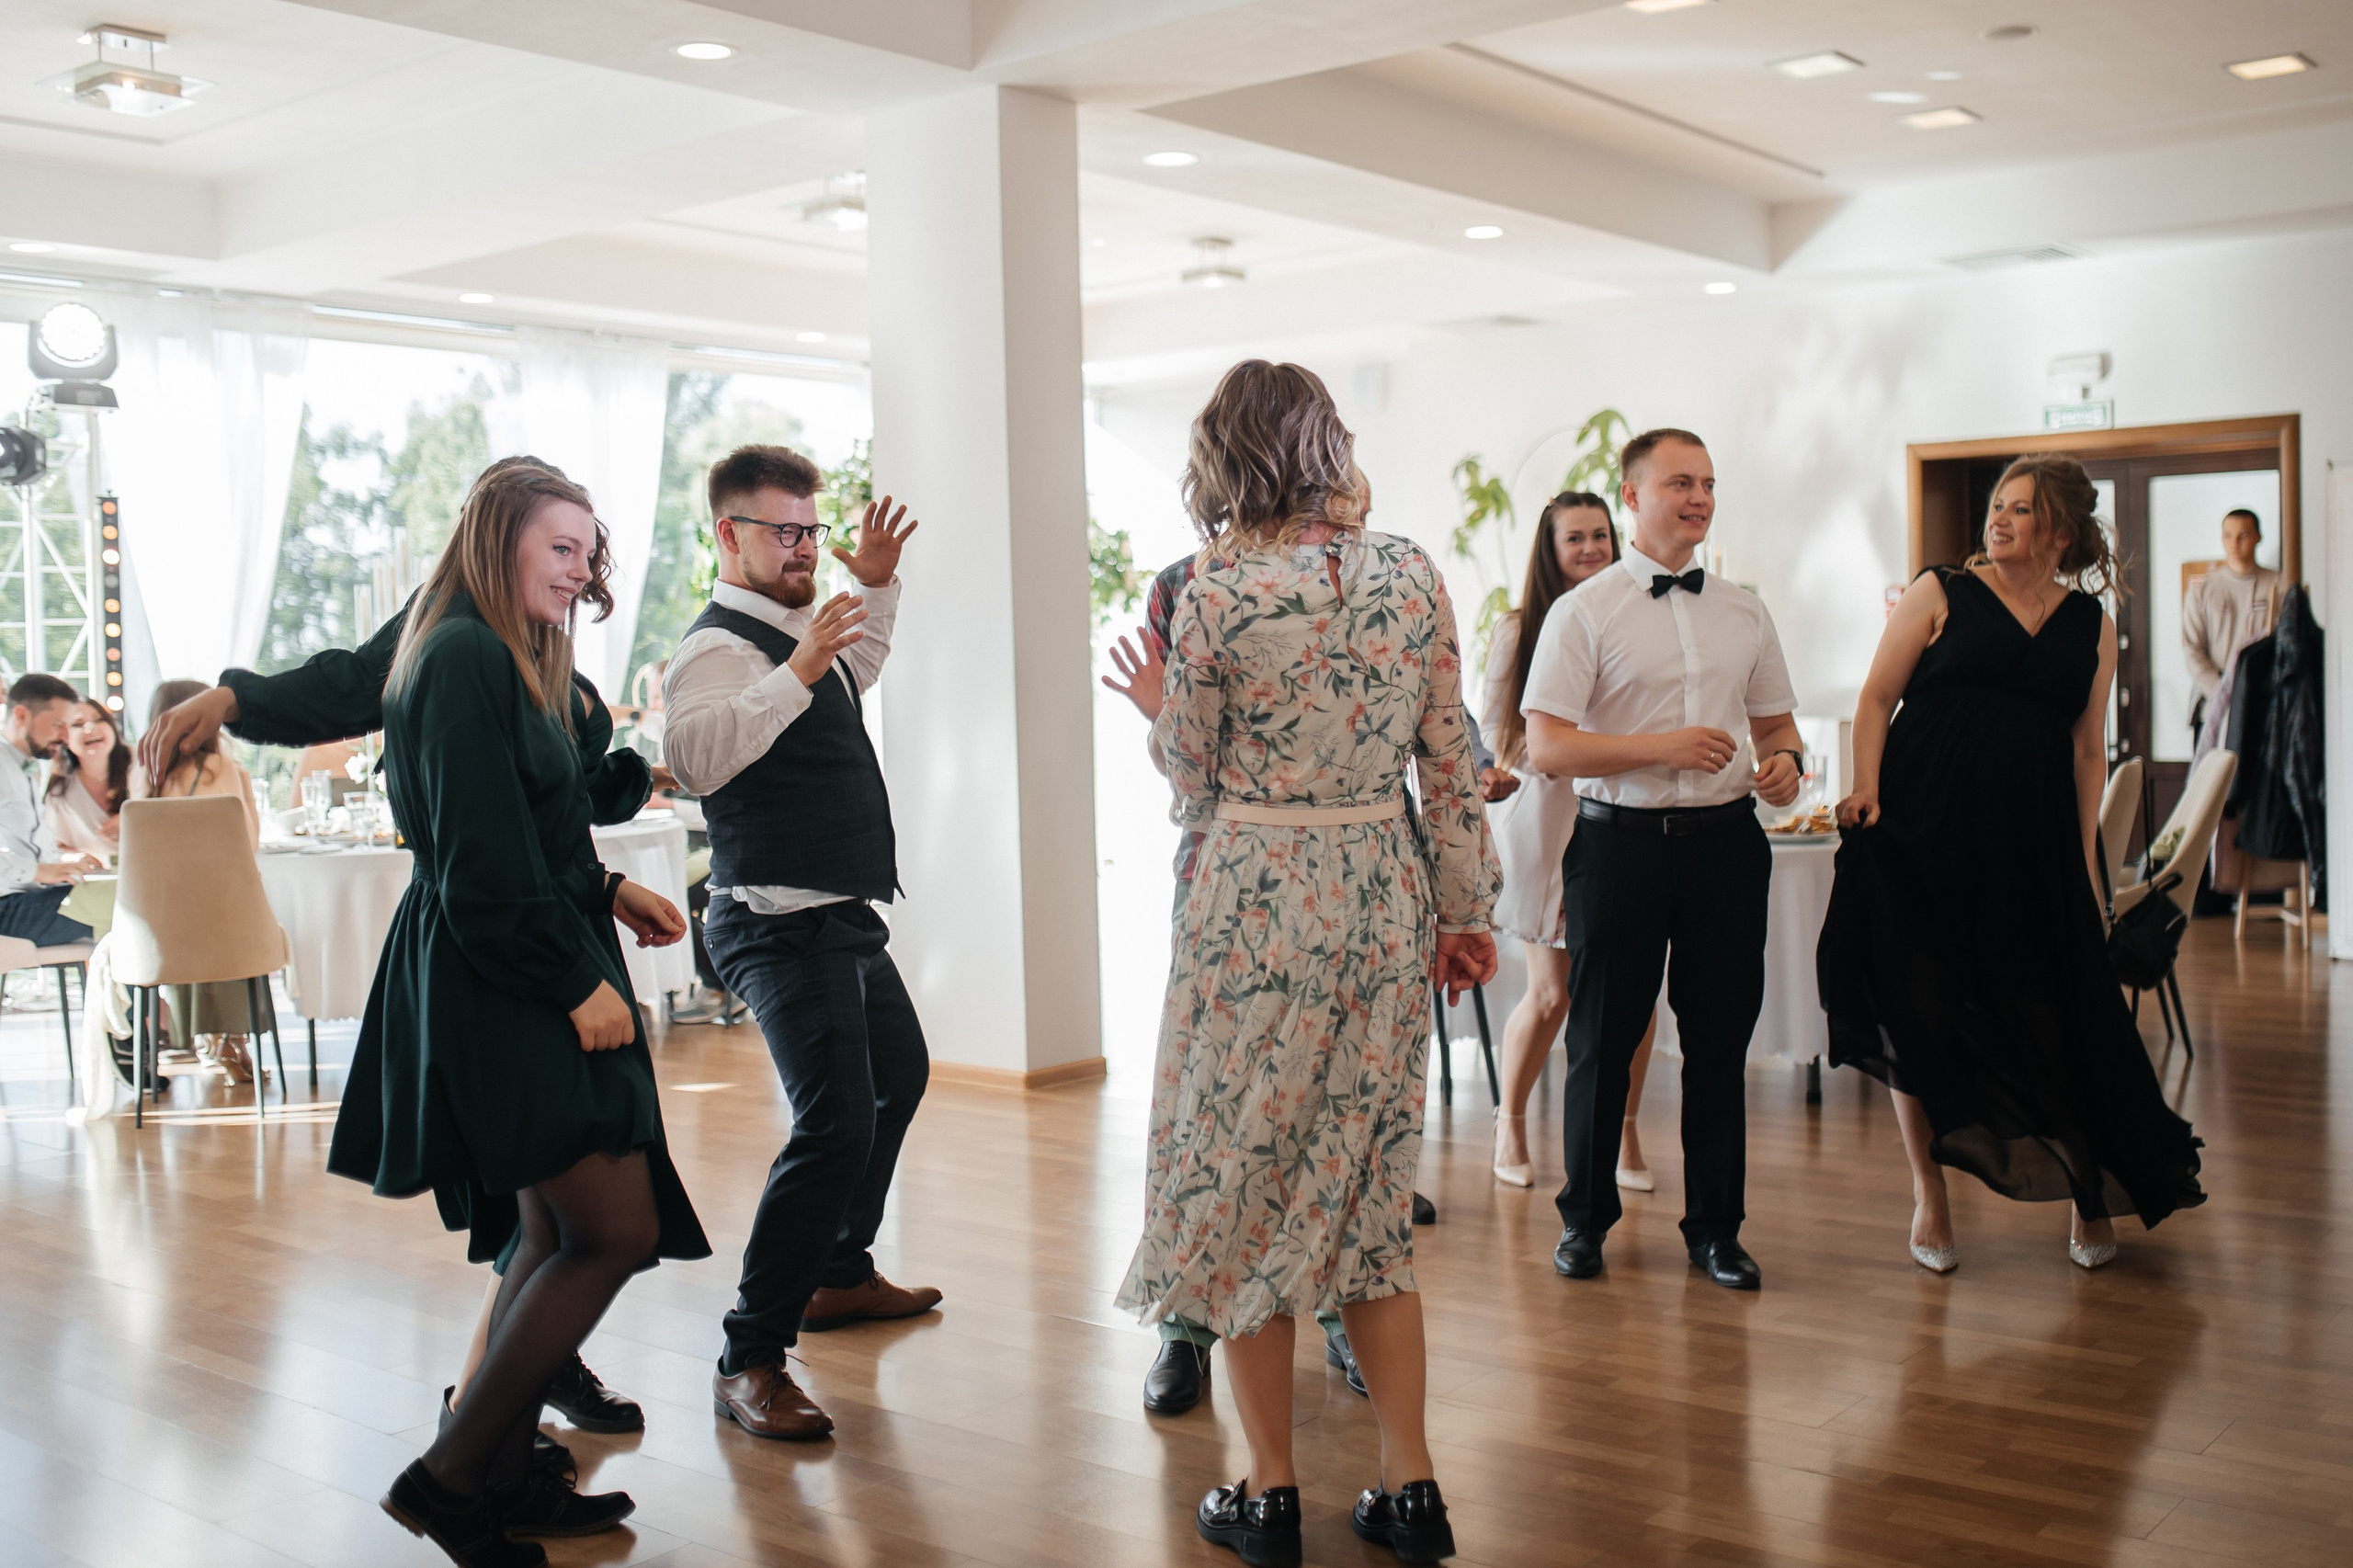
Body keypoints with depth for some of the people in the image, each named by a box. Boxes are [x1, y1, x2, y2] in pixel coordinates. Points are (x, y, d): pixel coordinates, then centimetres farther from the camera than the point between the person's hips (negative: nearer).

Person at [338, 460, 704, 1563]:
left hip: (525, 984, 11)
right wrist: (576, 983, -17)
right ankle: (449, 1475, -1)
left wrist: (603, 891, 10)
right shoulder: (466, 657, -15)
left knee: (555, 1236, 13)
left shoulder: (508, 662, 17)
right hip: (501, 987, -11)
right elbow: (485, 861, -21)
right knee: (618, 1229, -9)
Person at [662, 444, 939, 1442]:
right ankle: (750, 1360, -17)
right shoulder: (721, 645, -16)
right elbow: (693, 753, -36)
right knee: (836, 1122, -22)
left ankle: (841, 1274, 41)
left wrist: (876, 586, 26)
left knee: (899, 1075, 27)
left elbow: (854, 677, 37)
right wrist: (795, 674, -40)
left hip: (845, 919, 11)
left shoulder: (796, 632, 14)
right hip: (784, 927, -11)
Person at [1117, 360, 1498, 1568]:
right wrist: (1466, 909, 13)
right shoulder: (1412, 575, 1)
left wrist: (1162, 708, 19)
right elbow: (1449, 759, 4)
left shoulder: (1217, 597, -11)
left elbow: (1194, 786, -2)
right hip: (1386, 897, 4)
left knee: (1243, 1184, 10)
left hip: (1255, 901, -4)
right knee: (1365, 1189, 15)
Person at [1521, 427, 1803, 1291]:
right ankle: (1585, 1219, 21)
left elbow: (1776, 721, 21)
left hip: (1725, 838, 4)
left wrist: (1783, 758, -2)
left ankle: (1715, 1227, 20)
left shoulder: (1744, 611, 13)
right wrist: (1662, 747, -19)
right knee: (1603, 1037, 5)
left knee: (1720, 1038, 7)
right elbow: (1546, 745, -10)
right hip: (1623, 838, -4)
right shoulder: (1584, 612, -2)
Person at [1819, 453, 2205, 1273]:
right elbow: (1877, 697, 0)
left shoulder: (2091, 625, 11)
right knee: (1920, 1012, 1)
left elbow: (2088, 749, 12)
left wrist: (2085, 857, 8)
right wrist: (1866, 789, -14)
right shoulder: (1941, 593, 3)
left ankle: (2090, 1194, 23)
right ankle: (1929, 1194, 16)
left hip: (2031, 841, 2)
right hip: (1923, 831, -2)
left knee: (2057, 1019, 3)